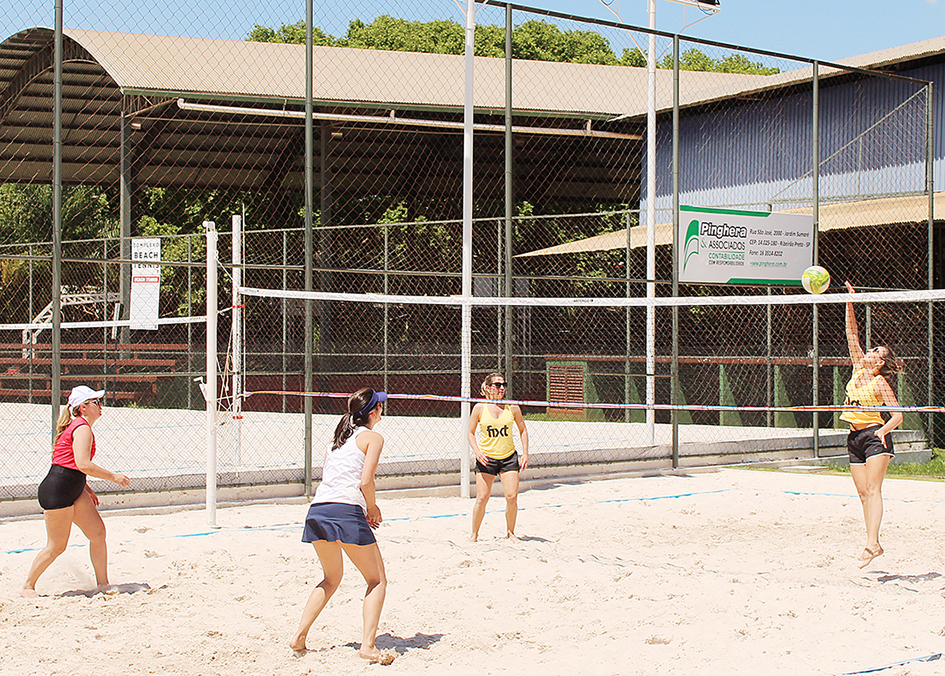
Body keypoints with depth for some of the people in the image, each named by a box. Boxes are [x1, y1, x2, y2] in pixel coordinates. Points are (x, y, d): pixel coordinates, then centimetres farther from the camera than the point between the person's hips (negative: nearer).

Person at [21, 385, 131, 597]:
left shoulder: (76, 427, 17)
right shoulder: (83, 429, -14)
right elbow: (83, 464, -25)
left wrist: (87, 490, 21)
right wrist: (113, 477, -16)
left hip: (73, 491, 10)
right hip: (57, 491, -10)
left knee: (98, 532, 4)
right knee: (57, 546, -1)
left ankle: (103, 584, 9)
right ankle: (28, 586, 14)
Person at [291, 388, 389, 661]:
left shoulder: (339, 438, 24)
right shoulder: (373, 438, 4)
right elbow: (366, 482, -8)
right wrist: (372, 509, 10)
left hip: (317, 511, 7)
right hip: (346, 512, -7)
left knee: (331, 578, 26)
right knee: (377, 581, 5)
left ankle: (299, 635, 16)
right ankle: (368, 645, -9)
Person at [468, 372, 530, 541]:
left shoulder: (512, 407, 0)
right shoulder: (479, 408, -4)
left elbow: (523, 430, 11)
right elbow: (470, 432, 4)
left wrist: (525, 453, 3)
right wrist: (478, 452, -11)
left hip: (509, 457, 2)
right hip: (486, 458, -2)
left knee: (512, 497, -5)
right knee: (482, 498, -6)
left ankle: (510, 532, 14)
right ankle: (474, 534, 9)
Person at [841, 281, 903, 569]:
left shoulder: (880, 383, -8)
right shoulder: (858, 369, 8)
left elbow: (897, 415, -10)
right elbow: (852, 334, 8)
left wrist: (884, 429, -30)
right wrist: (849, 302, 2)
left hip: (875, 436, -7)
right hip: (855, 437, 7)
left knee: (872, 490, -15)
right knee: (863, 493, 5)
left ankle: (871, 543, -22)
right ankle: (874, 544, 9)